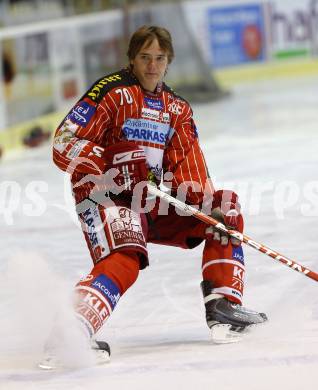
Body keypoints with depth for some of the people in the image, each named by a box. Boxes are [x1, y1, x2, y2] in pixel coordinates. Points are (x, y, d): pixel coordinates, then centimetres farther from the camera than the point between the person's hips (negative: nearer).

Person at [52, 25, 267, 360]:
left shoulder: (177, 109, 15)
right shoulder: (112, 91, -7)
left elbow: (189, 165, 7)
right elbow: (65, 143, -14)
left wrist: (205, 200, -11)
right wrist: (105, 173, -27)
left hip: (154, 203, 8)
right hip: (105, 200, -7)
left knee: (224, 209, 5)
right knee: (125, 260, -33)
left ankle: (223, 303, -2)